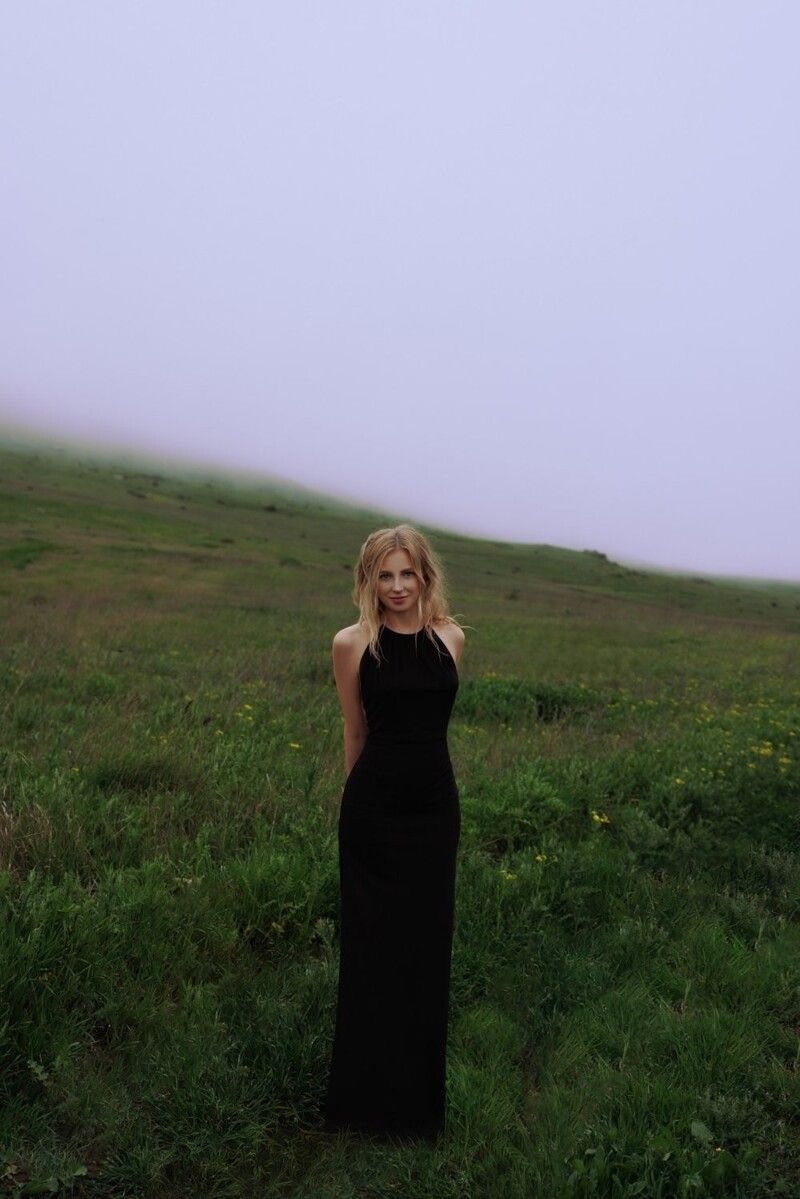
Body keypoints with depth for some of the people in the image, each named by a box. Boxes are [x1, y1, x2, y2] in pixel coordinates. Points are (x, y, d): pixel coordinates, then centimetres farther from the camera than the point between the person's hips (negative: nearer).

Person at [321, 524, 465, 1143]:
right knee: (372, 945, 11)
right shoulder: (352, 643, -7)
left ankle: (419, 1099, 38)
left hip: (437, 807, 3)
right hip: (373, 808, -3)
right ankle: (366, 1097, 34)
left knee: (427, 942, 15)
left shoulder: (451, 638, 0)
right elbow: (356, 731, 4)